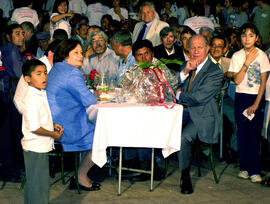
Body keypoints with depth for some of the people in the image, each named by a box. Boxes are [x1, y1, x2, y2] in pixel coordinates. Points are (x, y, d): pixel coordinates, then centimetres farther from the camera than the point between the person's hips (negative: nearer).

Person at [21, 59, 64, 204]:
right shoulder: (32, 99, -23)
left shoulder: (41, 94, 7)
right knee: (39, 183, 0)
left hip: (41, 146, 10)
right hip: (36, 148, -10)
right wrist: (53, 134, -12)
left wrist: (53, 125, 5)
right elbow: (34, 128, -25)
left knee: (33, 183, 20)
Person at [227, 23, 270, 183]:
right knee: (242, 132, 0)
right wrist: (247, 62, -15)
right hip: (241, 97, 1)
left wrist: (256, 103, -8)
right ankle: (244, 167, 10)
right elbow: (237, 80, -7)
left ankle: (254, 169, 0)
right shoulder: (237, 56, 1)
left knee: (255, 132, -4)